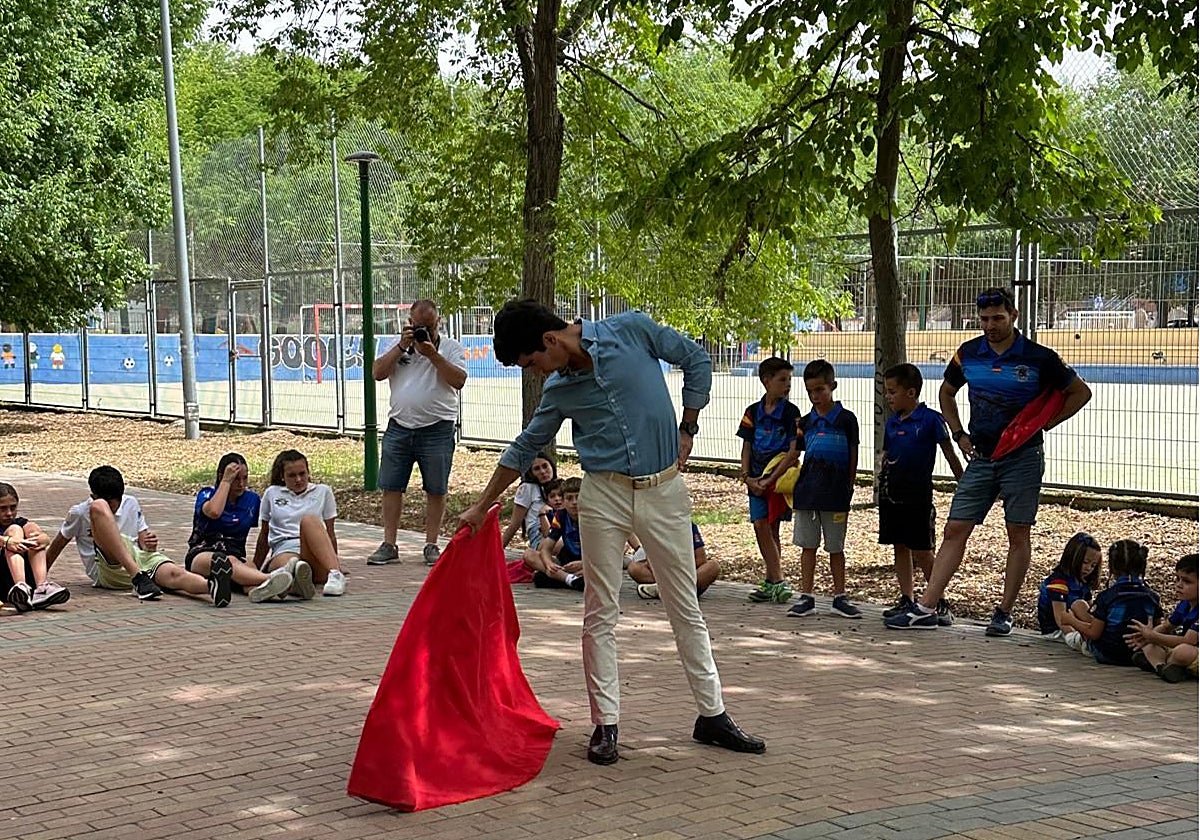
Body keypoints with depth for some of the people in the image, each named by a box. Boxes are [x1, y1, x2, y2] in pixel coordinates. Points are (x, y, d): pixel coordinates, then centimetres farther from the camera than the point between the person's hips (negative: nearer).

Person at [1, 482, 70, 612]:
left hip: (29, 578, 3)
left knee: (31, 528, -9)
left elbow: (46, 538, 0)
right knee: (14, 530, -17)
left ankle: (41, 587, -29)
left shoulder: (21, 522, 22)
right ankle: (21, 588, -45)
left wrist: (43, 539, -25)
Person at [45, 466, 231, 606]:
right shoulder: (79, 514, 9)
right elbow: (57, 546, 18)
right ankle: (138, 577, -43)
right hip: (108, 570, -3)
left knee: (173, 573, -34)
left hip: (140, 558, 3)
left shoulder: (131, 504, 18)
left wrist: (150, 543, -5)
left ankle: (211, 585, -71)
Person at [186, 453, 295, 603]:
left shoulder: (252, 499, 14)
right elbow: (214, 512, -20)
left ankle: (256, 588, -75)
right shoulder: (206, 494, 4)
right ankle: (269, 579, -70)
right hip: (201, 554, -2)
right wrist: (226, 481, -9)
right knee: (227, 562, -39)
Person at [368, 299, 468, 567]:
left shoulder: (451, 348, 2)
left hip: (437, 430, -2)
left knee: (436, 490, 3)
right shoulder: (399, 346, 11)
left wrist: (432, 354, -17)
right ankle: (389, 545, 8)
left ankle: (431, 545, 12)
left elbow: (459, 381, -12)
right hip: (399, 426, 3)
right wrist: (402, 347, -10)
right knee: (391, 487, 2)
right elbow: (377, 373, -2)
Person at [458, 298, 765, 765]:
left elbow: (697, 360, 3)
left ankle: (712, 715, 16)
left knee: (686, 607, 6)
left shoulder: (631, 330, -8)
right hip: (604, 494, 2)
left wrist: (687, 431, 1)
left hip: (664, 488, -2)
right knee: (600, 613, 1)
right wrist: (482, 507, 18)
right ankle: (606, 723, 9)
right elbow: (526, 447, 15)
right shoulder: (559, 389, 3)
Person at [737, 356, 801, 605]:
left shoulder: (790, 412, -4)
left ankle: (771, 582, 4)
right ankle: (777, 582, 3)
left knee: (768, 528, -4)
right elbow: (747, 447, 10)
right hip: (757, 479, 4)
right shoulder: (753, 412, 7)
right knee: (762, 527, -1)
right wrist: (747, 477, -4)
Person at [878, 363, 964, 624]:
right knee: (900, 548, 10)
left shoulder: (930, 419, -8)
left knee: (922, 552, -5)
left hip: (918, 494, -6)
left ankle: (940, 603, 5)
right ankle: (906, 600, 18)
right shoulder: (892, 422, 10)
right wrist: (883, 470, 3)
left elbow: (949, 454, -6)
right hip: (891, 493, 7)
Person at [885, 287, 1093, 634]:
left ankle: (1004, 612, 11)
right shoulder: (969, 354, 3)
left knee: (1018, 535, 2)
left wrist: (1045, 424, -3)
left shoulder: (1039, 358, -7)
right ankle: (925, 609, -2)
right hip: (981, 457, 3)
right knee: (955, 530, -1)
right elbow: (946, 392, 21)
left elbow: (1081, 392, 3)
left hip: (1023, 458, -3)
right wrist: (958, 434, 10)